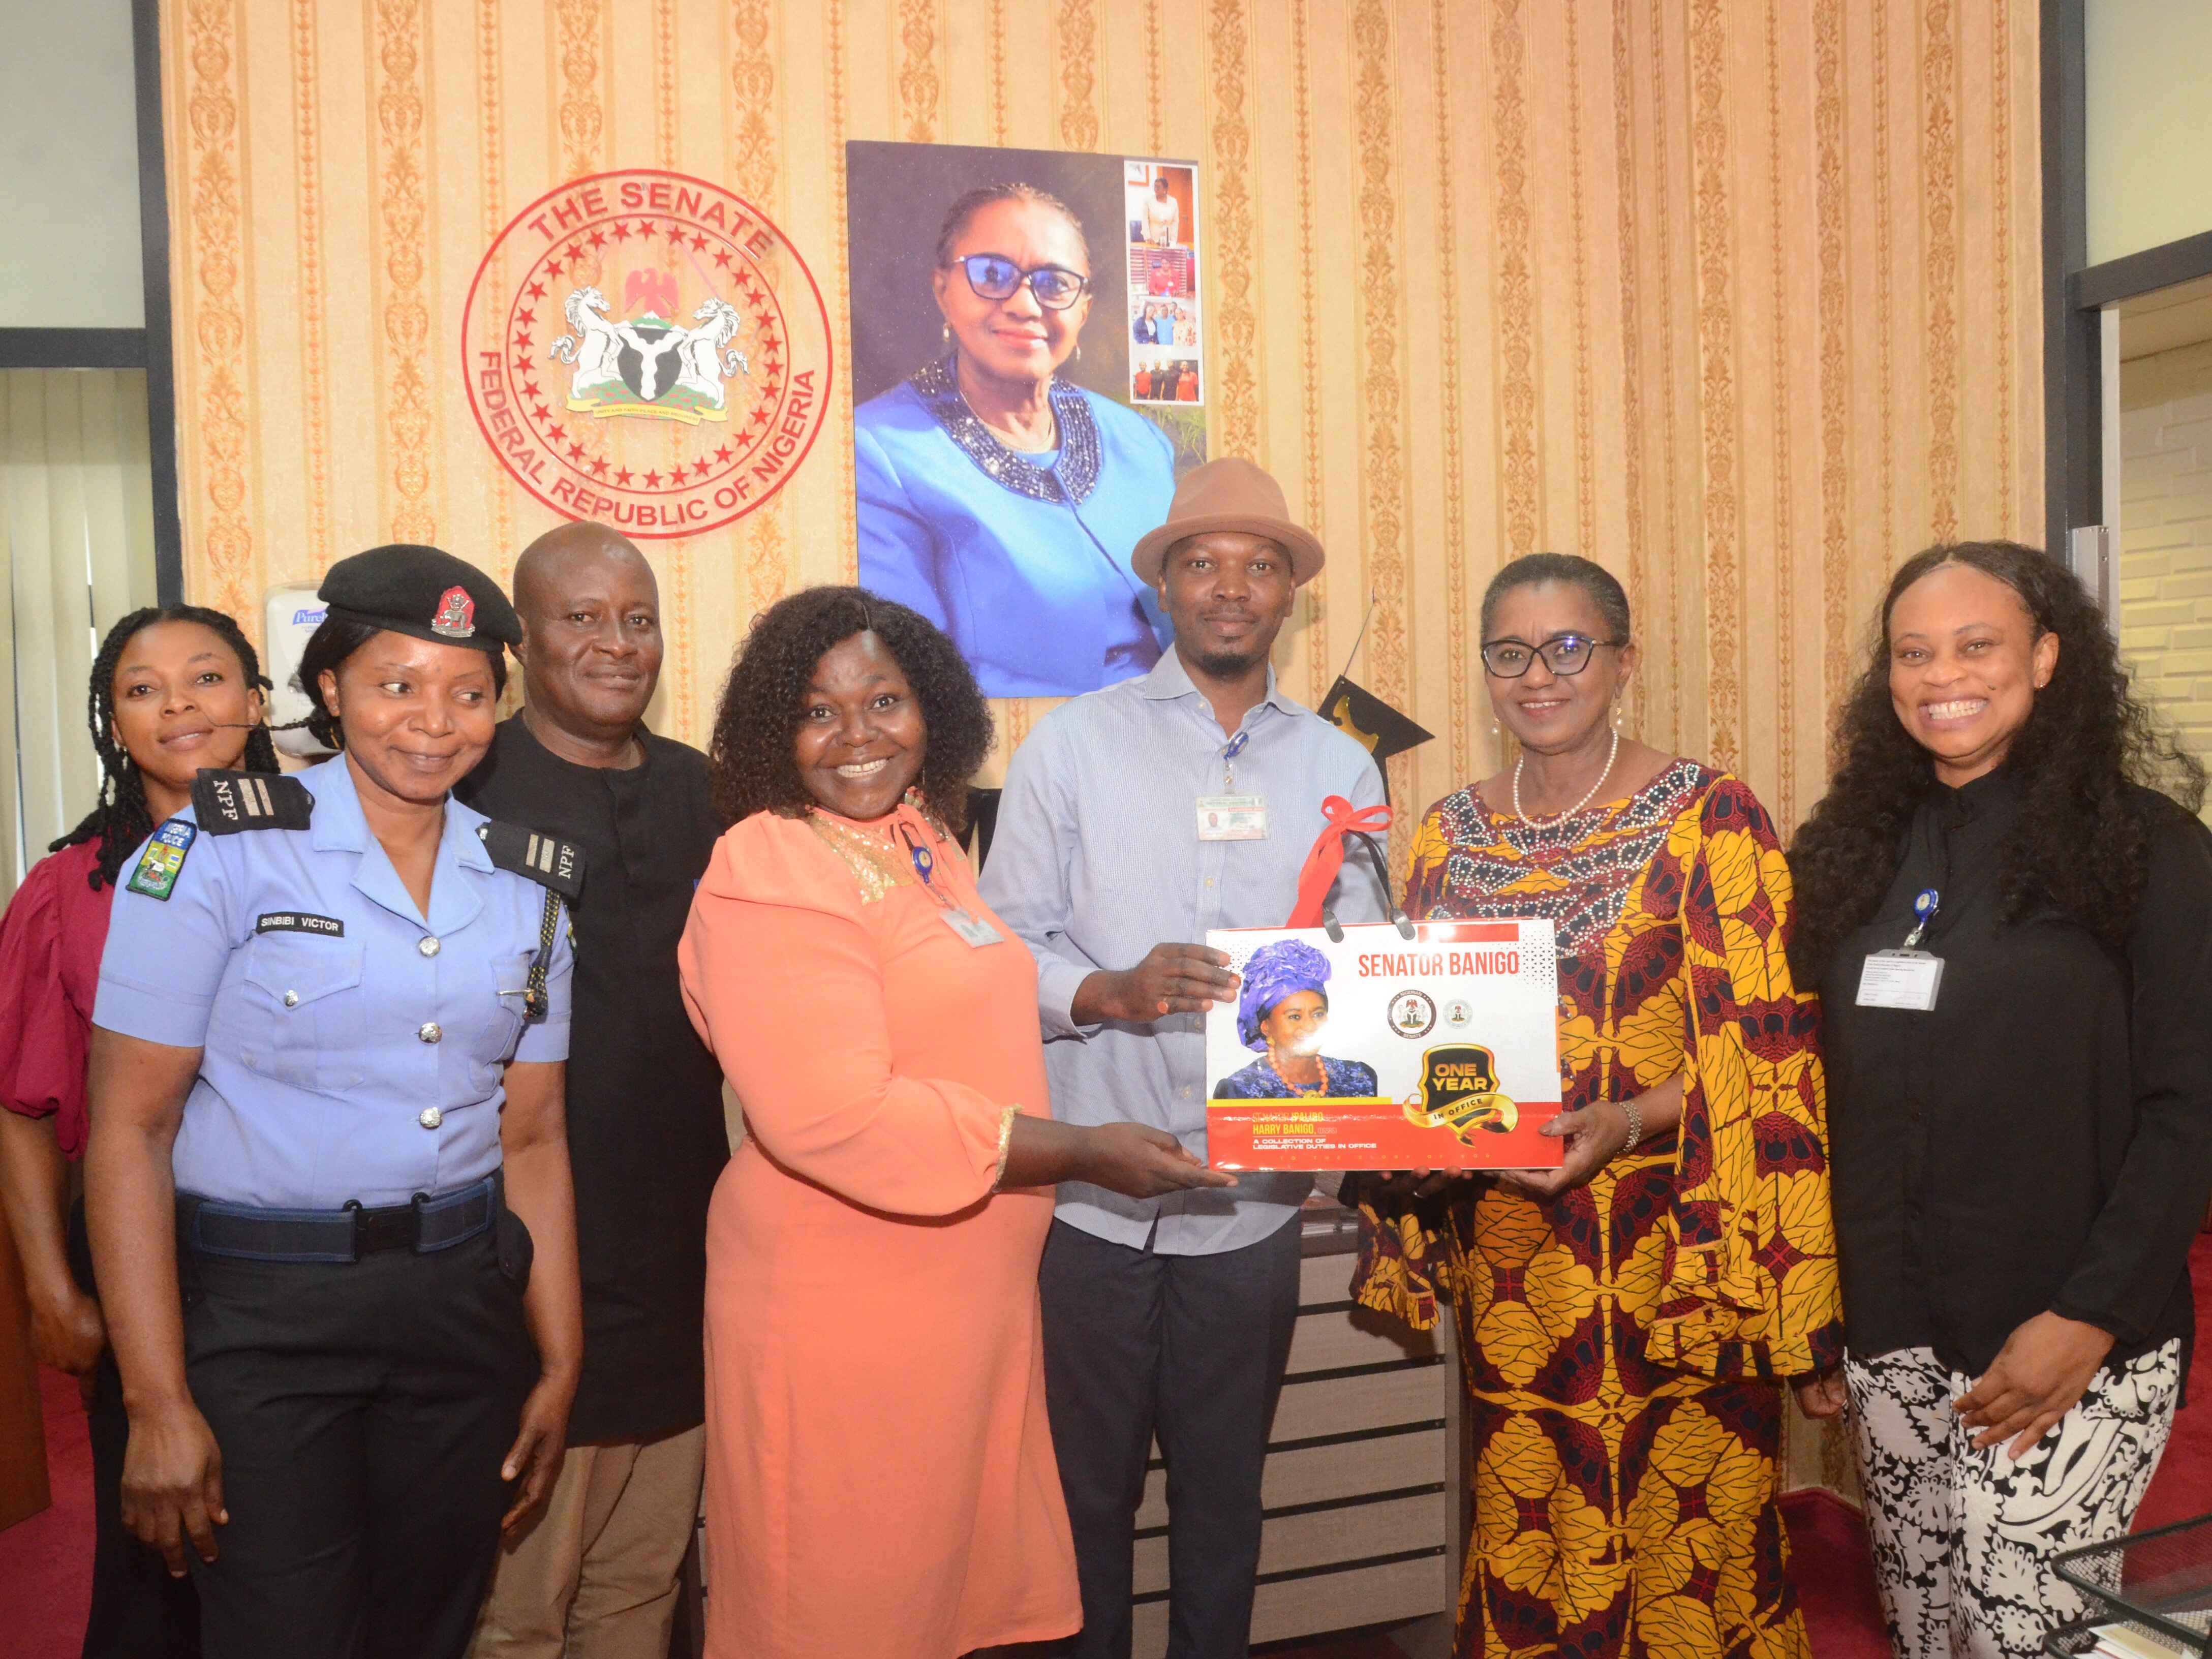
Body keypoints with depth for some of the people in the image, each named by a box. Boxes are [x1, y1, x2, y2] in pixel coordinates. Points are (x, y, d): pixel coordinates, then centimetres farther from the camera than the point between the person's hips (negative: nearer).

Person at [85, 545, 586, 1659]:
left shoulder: (528, 888, 6)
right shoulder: (217, 854, -8)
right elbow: (130, 1129, -10)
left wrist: (559, 1366, 10)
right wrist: (159, 1404, -13)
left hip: (463, 1306, 4)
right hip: (262, 1315, -4)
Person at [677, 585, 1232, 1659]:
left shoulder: (923, 839, 10)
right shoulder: (770, 874, -17)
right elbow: (837, 1116, -26)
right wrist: (1086, 1153, -21)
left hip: (967, 1288, 8)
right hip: (841, 1303, -8)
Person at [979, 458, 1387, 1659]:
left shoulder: (1340, 768, 8)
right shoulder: (1073, 744, 1)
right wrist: (1111, 992, -20)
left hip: (1251, 1204, 2)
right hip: (1087, 1199, -2)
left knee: (1225, 1494, 16)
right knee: (1084, 1490, 10)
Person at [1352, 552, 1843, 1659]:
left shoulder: (1708, 817, -5)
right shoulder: (1449, 835, 9)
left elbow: (1764, 1050, -9)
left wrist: (1622, 1124, -22)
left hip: (1671, 1256, -4)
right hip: (1510, 1264, 4)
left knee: (1688, 1551, 3)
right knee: (1523, 1554, 11)